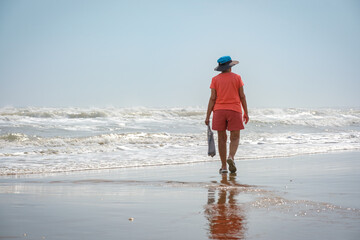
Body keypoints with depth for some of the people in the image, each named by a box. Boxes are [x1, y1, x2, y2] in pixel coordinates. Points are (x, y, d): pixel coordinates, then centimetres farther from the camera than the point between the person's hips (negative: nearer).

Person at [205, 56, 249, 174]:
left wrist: (208, 116, -1)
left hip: (219, 111, 1)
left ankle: (224, 166, 4)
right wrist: (246, 113, 6)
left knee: (222, 139, 6)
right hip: (234, 111, -1)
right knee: (235, 138, 4)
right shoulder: (237, 78, 1)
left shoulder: (215, 79, 2)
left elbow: (212, 98, -2)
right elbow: (242, 96, 0)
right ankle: (231, 157, -23)